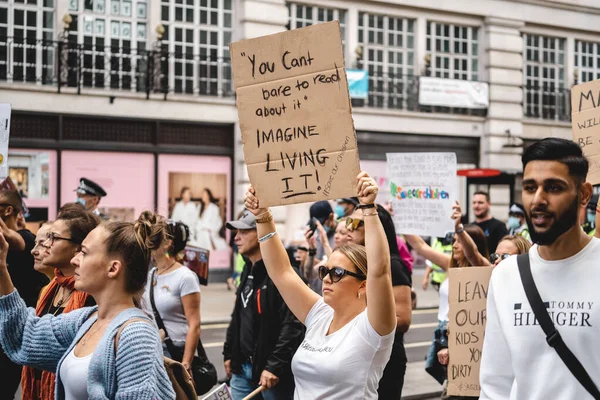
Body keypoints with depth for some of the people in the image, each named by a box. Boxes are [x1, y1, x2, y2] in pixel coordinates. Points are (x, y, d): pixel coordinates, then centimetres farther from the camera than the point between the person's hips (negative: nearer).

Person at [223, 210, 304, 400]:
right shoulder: (248, 271, 13)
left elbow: (292, 325, -23)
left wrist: (275, 366, -25)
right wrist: (228, 353, 19)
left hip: (269, 371, -8)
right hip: (242, 369, 8)